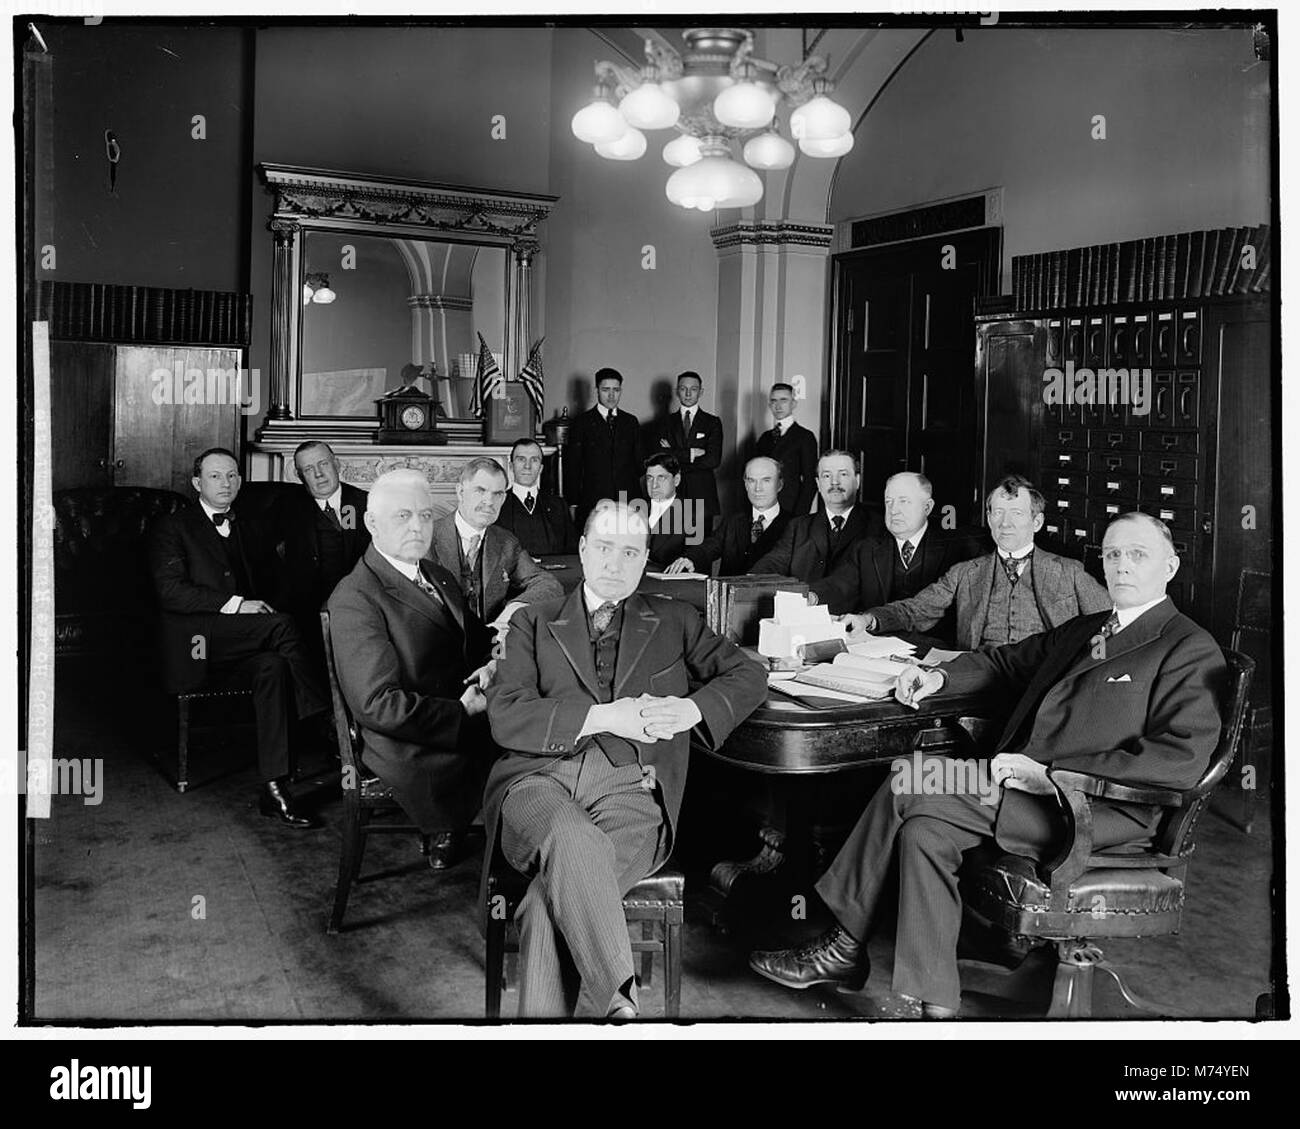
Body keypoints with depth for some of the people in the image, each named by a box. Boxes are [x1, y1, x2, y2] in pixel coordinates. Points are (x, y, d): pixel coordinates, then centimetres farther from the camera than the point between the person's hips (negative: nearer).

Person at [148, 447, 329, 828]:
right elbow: (170, 590, -5)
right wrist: (233, 605, -16)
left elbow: (272, 586, 23)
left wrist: (262, 605, -2)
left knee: (274, 667, -33)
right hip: (196, 644, -4)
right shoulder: (172, 528, 10)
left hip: (246, 646, 4)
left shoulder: (252, 531, 26)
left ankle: (274, 789, -35)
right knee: (282, 625, -30)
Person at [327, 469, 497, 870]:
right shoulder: (354, 599, -12)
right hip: (414, 751, -9)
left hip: (465, 726, 9)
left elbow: (477, 639, 24)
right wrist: (464, 712, -17)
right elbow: (379, 705, -18)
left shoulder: (440, 577, 16)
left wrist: (492, 662, 0)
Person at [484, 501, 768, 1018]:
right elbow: (506, 717, 5)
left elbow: (748, 675, 19)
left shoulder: (672, 620, 24)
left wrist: (691, 709, -3)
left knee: (551, 899, -32)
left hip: (627, 785, 0)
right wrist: (602, 716, -8)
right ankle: (618, 1003, -35)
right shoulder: (534, 623, 20)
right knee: (575, 844, -38)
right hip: (538, 776, 0)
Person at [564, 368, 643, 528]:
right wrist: (573, 505, -2)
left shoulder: (631, 422, 13)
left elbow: (639, 461, 14)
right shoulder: (582, 423, 5)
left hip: (628, 501, 2)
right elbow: (572, 466, 4)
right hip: (592, 501, -2)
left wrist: (642, 501, 5)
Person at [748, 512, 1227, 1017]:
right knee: (925, 828, -17)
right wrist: (941, 677, 13)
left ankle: (844, 948, -7)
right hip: (1024, 784, 8)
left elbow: (1182, 759, -17)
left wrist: (1050, 774, -21)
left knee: (906, 790, -19)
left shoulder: (1191, 650, -4)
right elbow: (1006, 661, 35)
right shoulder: (1081, 630, 22)